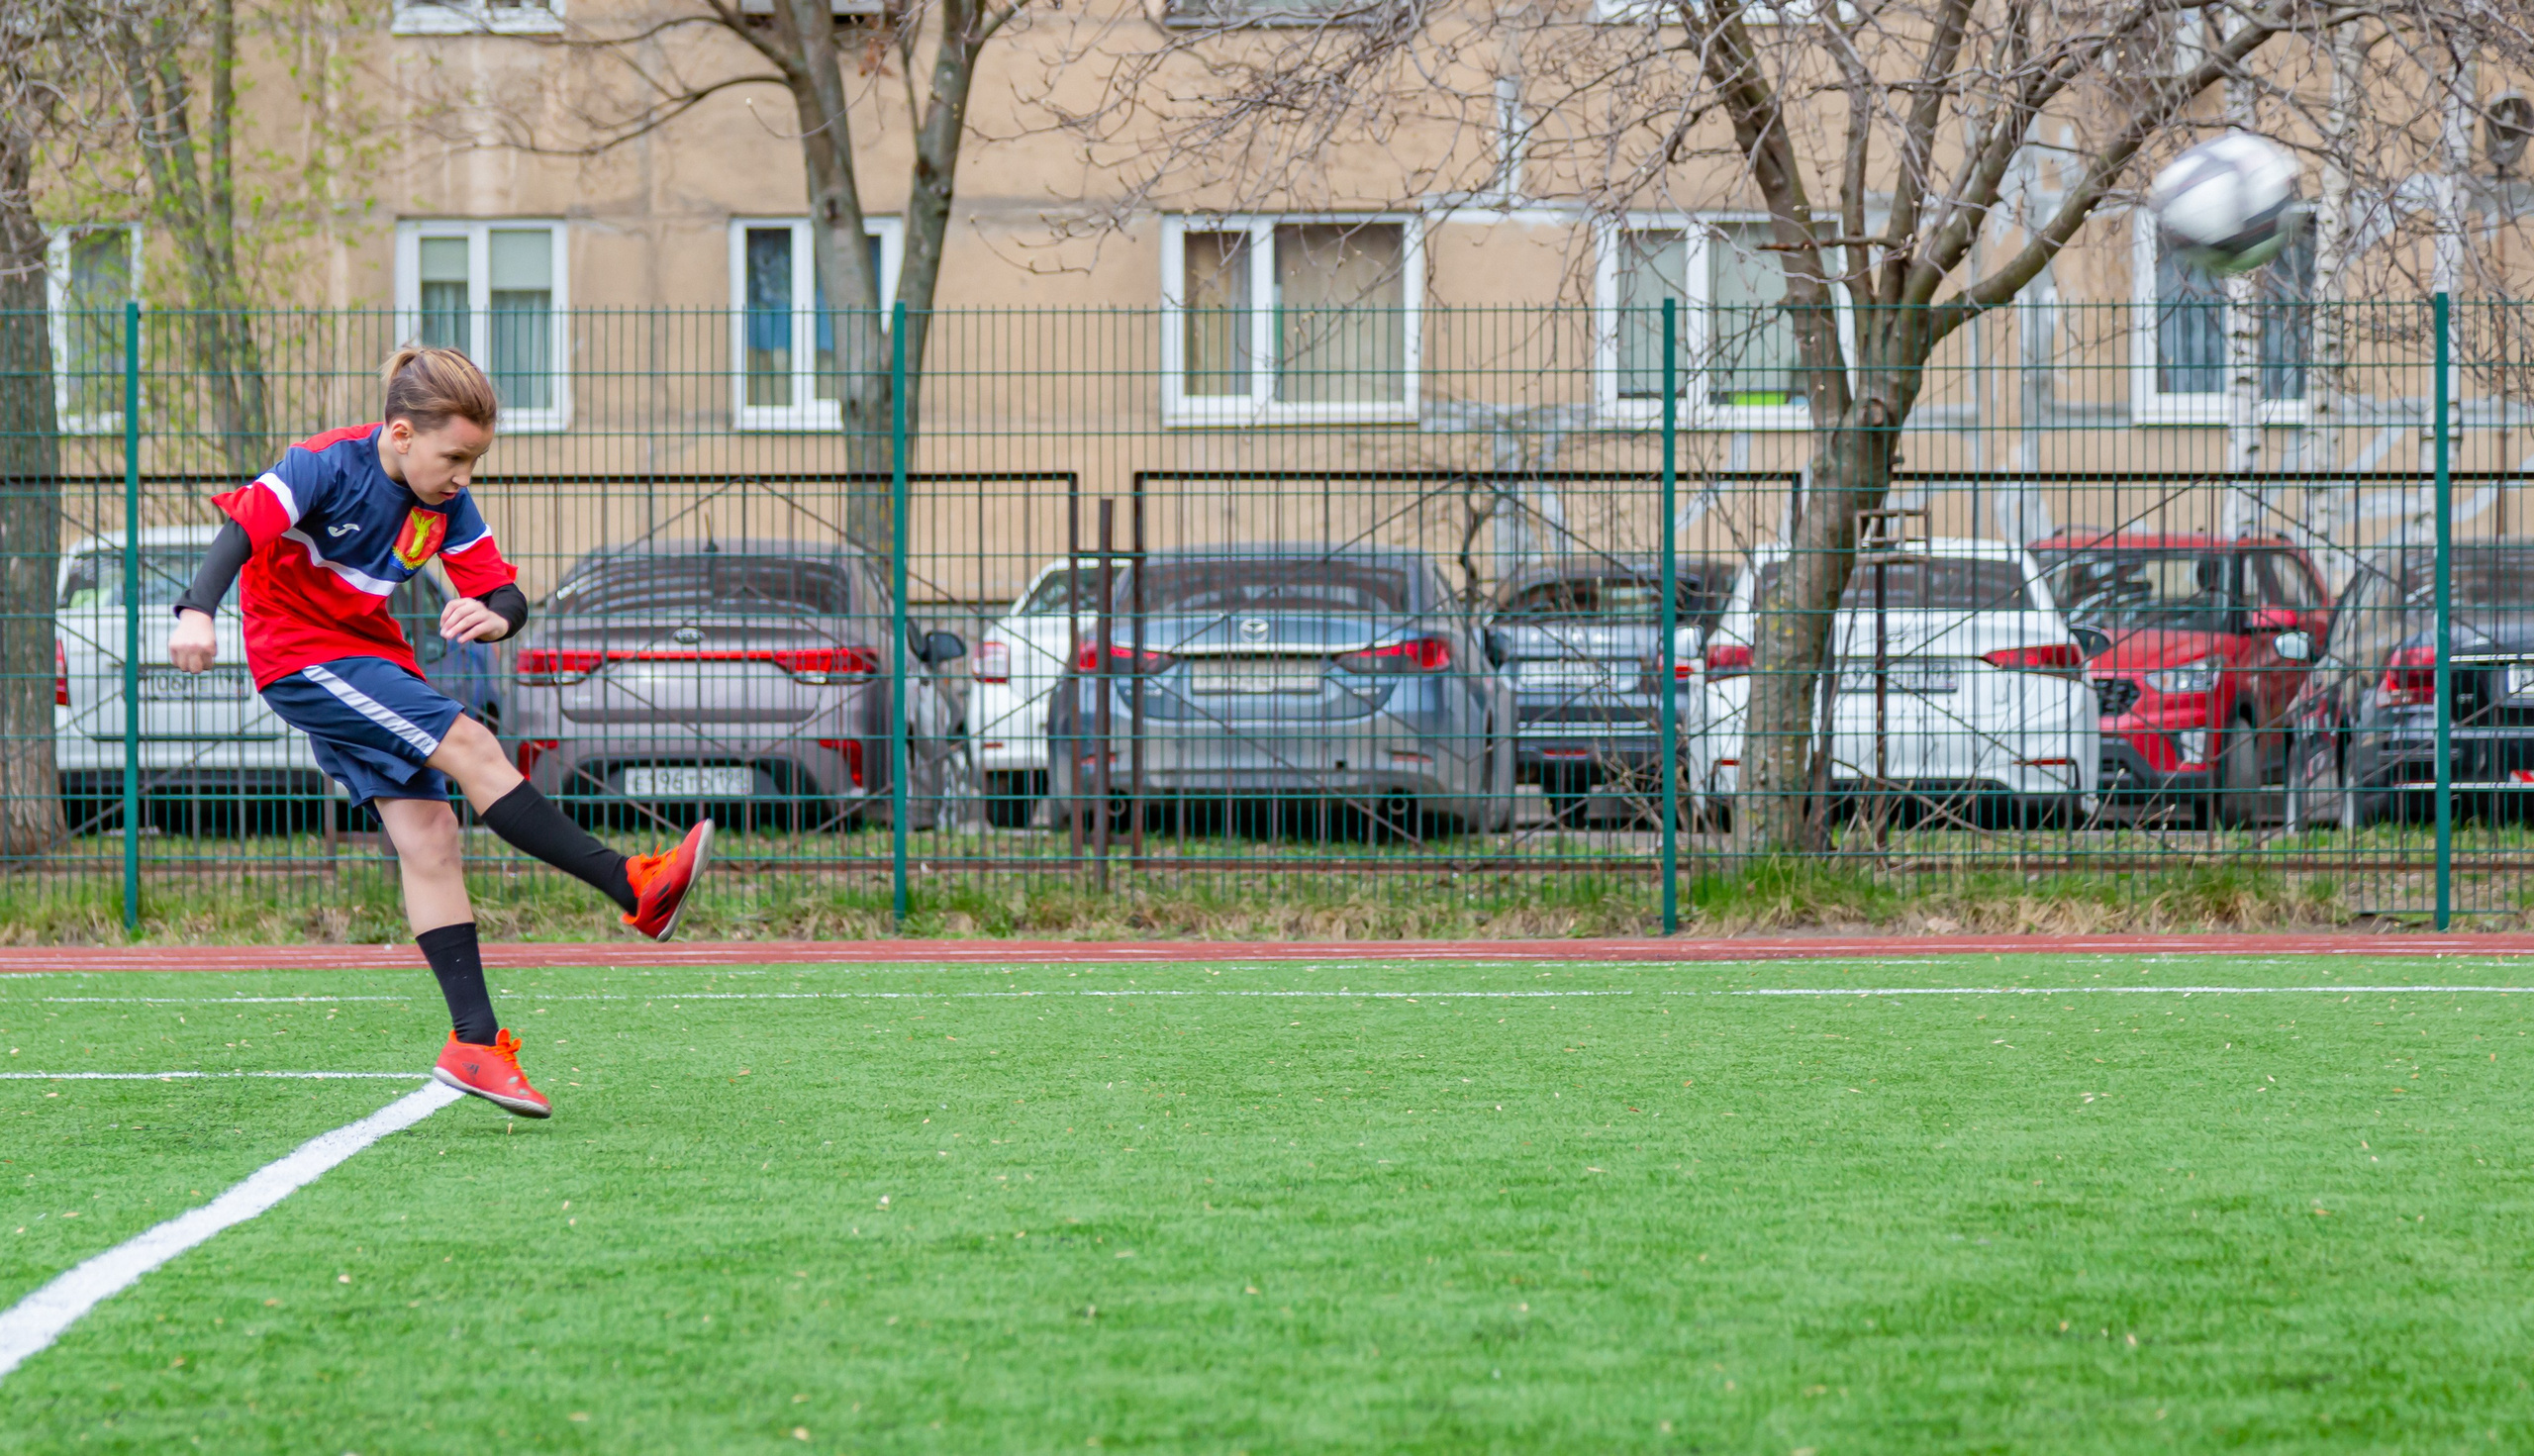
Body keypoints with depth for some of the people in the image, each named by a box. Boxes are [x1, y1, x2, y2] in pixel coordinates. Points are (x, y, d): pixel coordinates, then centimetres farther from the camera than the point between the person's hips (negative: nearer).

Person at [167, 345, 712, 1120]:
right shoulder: (328, 466, -19)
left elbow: (504, 593, 0)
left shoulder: (445, 503, 0)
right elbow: (243, 528, -31)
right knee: (468, 745, -20)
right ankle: (637, 890, -19)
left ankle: (474, 1043, -7)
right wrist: (197, 612, -48)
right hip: (300, 655, -8)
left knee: (429, 836, -5)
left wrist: (494, 617, -26)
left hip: (372, 659, 8)